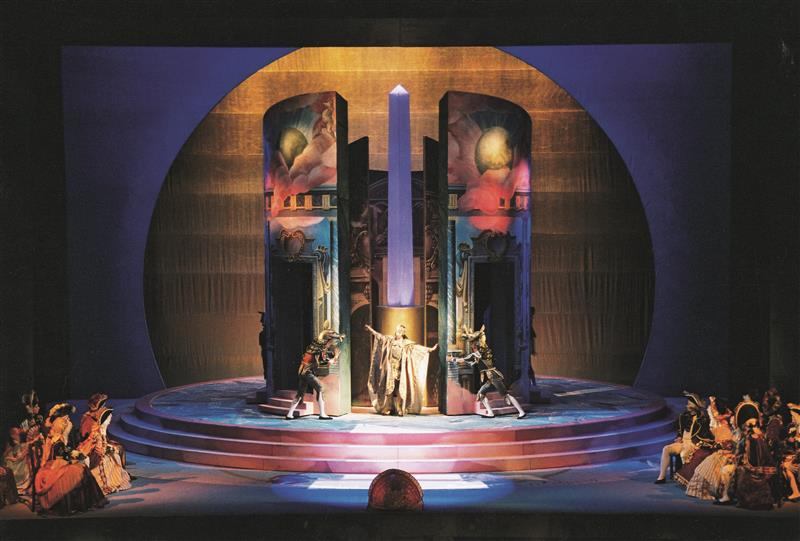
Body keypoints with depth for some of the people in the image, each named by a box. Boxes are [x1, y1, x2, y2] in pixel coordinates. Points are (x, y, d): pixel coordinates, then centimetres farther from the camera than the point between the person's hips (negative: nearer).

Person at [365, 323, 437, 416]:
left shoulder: (407, 344, 1)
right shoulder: (390, 340, 7)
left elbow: (417, 347, -4)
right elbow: (379, 336, 9)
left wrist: (430, 349, -12)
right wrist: (370, 329, 6)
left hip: (400, 371, -2)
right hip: (390, 370, 2)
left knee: (399, 390, -4)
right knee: (388, 389, 0)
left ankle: (400, 410, 0)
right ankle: (387, 408, 4)